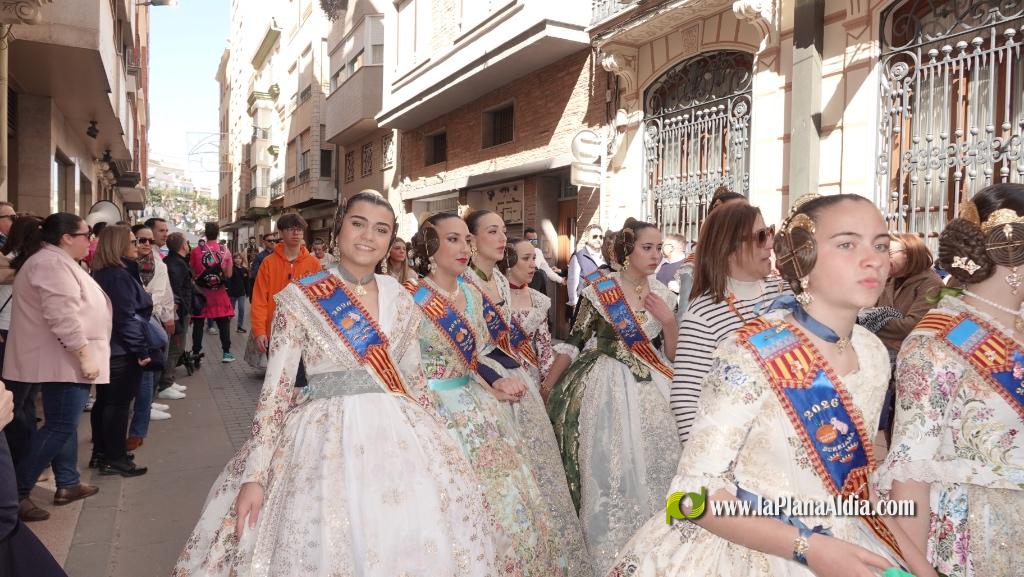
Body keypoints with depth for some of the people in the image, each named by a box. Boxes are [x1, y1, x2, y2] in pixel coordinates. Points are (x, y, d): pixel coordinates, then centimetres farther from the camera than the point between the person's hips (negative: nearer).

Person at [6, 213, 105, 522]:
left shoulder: (56, 261, 17)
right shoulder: (52, 263, -18)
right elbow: (63, 317, -27)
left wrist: (84, 354, 26)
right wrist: (84, 354, -25)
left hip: (64, 359, 11)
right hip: (63, 360, -11)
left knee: (64, 424, 15)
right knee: (59, 426, -7)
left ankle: (67, 484, 25)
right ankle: (16, 493, -1)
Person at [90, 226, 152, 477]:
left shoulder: (103, 273, 11)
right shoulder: (119, 276, -19)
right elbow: (127, 317, -23)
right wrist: (141, 350, -20)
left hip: (106, 348, 10)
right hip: (122, 351, -10)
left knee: (105, 401, 16)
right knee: (118, 403, -2)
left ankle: (101, 453, 26)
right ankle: (115, 459, 6)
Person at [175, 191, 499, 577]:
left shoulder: (400, 299, 6)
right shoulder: (299, 297, -5)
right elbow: (276, 386, -7)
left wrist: (433, 444, 14)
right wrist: (254, 475, -12)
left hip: (399, 435, 4)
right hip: (325, 435, -3)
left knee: (418, 545, 6)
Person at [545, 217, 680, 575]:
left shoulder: (661, 293, 3)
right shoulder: (600, 291, -11)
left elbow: (674, 353, 7)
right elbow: (572, 343, -6)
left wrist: (669, 320, -11)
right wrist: (544, 391, -5)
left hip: (650, 384, 5)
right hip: (606, 384, -4)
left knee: (651, 465, 10)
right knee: (609, 469, 3)